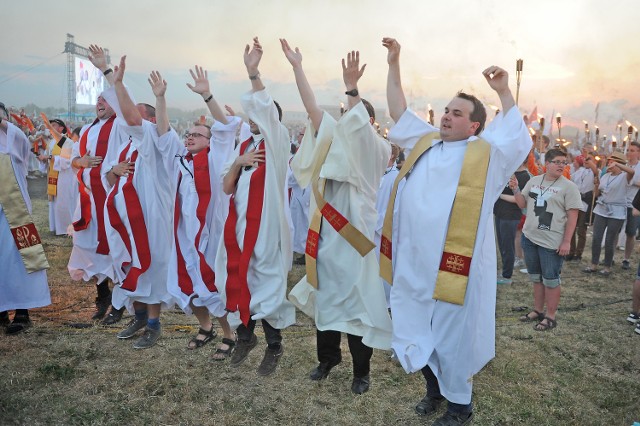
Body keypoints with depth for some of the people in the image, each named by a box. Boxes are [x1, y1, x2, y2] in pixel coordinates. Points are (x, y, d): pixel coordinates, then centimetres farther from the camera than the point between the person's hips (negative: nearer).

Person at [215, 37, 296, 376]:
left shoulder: (278, 141, -4)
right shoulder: (243, 146, 13)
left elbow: (266, 108, -24)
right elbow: (226, 188, 7)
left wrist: (253, 73, -33)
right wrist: (238, 163, -10)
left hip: (267, 225, -6)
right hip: (239, 224, 6)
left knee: (268, 281, 1)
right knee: (240, 279, 11)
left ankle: (274, 345, 17)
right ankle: (245, 335, 30)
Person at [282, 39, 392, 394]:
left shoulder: (376, 150, -4)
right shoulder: (333, 139, 9)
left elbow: (359, 124, -25)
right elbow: (313, 109, 2)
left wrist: (351, 88, -37)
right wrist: (296, 67, -3)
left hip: (355, 233, -5)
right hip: (327, 233, 5)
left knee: (356, 302, 3)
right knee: (326, 297, 15)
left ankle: (361, 370, 19)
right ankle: (328, 357, 34)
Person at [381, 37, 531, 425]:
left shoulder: (485, 153, -2)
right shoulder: (426, 141, 11)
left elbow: (519, 141, -14)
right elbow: (399, 111, 14)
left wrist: (504, 92, -19)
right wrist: (394, 64, 9)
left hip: (451, 264, -5)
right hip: (414, 262, 5)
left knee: (452, 336, 8)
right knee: (418, 330, 18)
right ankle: (435, 389, 41)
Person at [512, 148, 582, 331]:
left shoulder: (568, 186, -9)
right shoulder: (534, 181, 6)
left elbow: (572, 216, -11)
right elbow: (523, 204, 11)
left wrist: (566, 242, -15)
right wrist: (515, 189, -7)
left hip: (552, 243, -5)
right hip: (529, 238, 5)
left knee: (551, 280, 3)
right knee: (536, 278, 17)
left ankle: (550, 317, 15)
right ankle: (537, 310, 30)